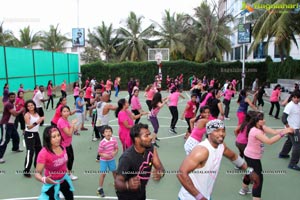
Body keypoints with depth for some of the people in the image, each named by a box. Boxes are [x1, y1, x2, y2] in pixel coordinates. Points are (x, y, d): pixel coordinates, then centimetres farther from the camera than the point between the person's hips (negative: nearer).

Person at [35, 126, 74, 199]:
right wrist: (44, 180, -49)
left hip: (64, 178, 6)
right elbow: (37, 173, -31)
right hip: (52, 182, -6)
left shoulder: (62, 147, -13)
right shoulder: (43, 153, -32)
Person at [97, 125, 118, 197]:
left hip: (112, 159, 4)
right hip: (103, 160, -4)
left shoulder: (114, 140, -15)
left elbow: (116, 148, -2)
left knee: (114, 171, 20)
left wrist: (115, 152, -22)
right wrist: (104, 155, -32)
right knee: (103, 174, -1)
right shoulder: (102, 142, -24)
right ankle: (100, 189, 16)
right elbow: (99, 152, -15)